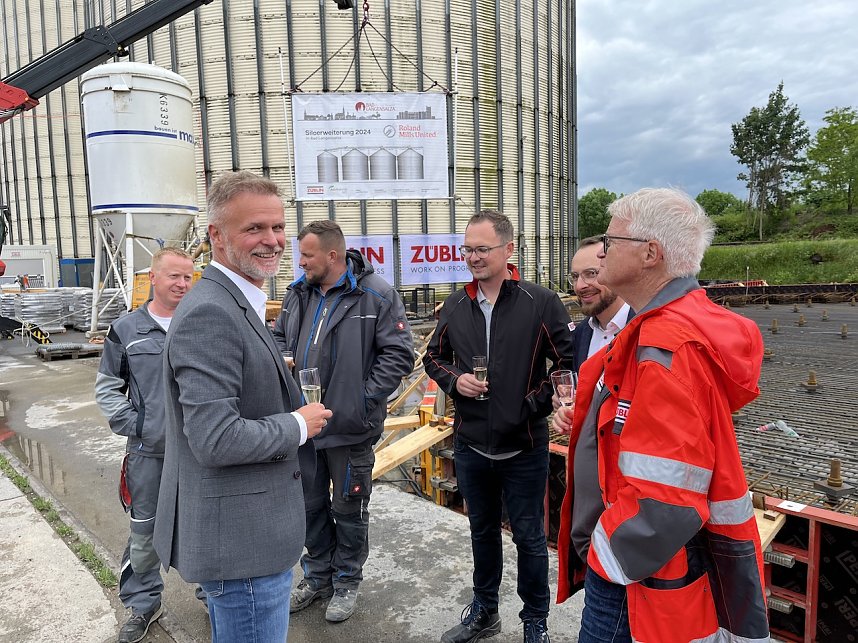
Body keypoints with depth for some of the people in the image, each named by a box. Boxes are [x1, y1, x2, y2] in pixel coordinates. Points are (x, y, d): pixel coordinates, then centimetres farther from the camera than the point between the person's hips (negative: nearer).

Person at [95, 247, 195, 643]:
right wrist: (129, 424, -4)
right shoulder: (127, 329, 0)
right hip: (148, 451, 0)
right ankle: (143, 603, 34)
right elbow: (107, 386, 7)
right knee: (145, 531, 13)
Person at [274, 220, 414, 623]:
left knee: (349, 509, 13)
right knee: (310, 504, 20)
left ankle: (346, 581, 35)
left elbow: (399, 354, -14)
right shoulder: (298, 293, 6)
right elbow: (280, 336, 20)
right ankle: (318, 574, 41)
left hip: (349, 426, -5)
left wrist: (366, 397, -17)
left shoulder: (376, 295, -13)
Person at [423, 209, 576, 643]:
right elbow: (434, 358, 13)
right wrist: (454, 379, -6)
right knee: (482, 531, 22)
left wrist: (537, 403, -15)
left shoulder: (541, 303, -10)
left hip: (524, 448, -4)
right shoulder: (455, 306, 3)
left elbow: (570, 362, -8)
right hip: (470, 447, 4)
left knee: (529, 537, 12)